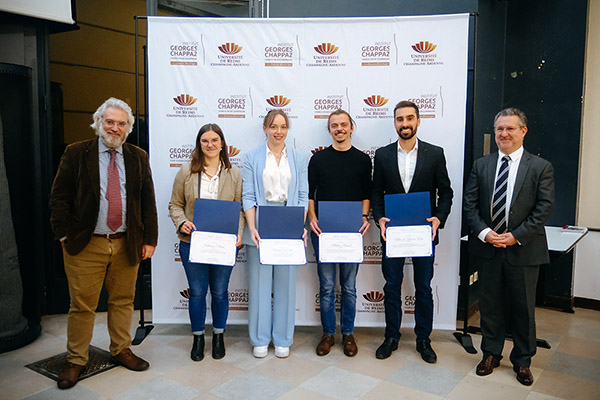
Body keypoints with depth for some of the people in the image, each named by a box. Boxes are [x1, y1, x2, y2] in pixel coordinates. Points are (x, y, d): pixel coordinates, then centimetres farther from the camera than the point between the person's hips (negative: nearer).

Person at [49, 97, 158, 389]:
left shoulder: (138, 158, 7)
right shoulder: (76, 154, 1)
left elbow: (148, 202, 7)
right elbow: (59, 197, 1)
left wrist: (149, 239, 2)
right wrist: (65, 234, -6)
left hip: (127, 244, 3)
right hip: (85, 245, -2)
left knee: (123, 301, 13)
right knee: (82, 305, 5)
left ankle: (120, 351, 31)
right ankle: (75, 361, 22)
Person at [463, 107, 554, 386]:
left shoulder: (541, 168, -2)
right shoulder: (481, 165, 5)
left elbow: (544, 209, -8)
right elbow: (469, 204, 2)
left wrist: (516, 236, -16)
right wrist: (484, 232, -12)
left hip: (523, 250, -2)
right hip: (487, 248, 2)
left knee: (523, 307, 10)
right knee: (490, 304, 13)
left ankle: (522, 361, 29)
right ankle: (491, 353, 31)